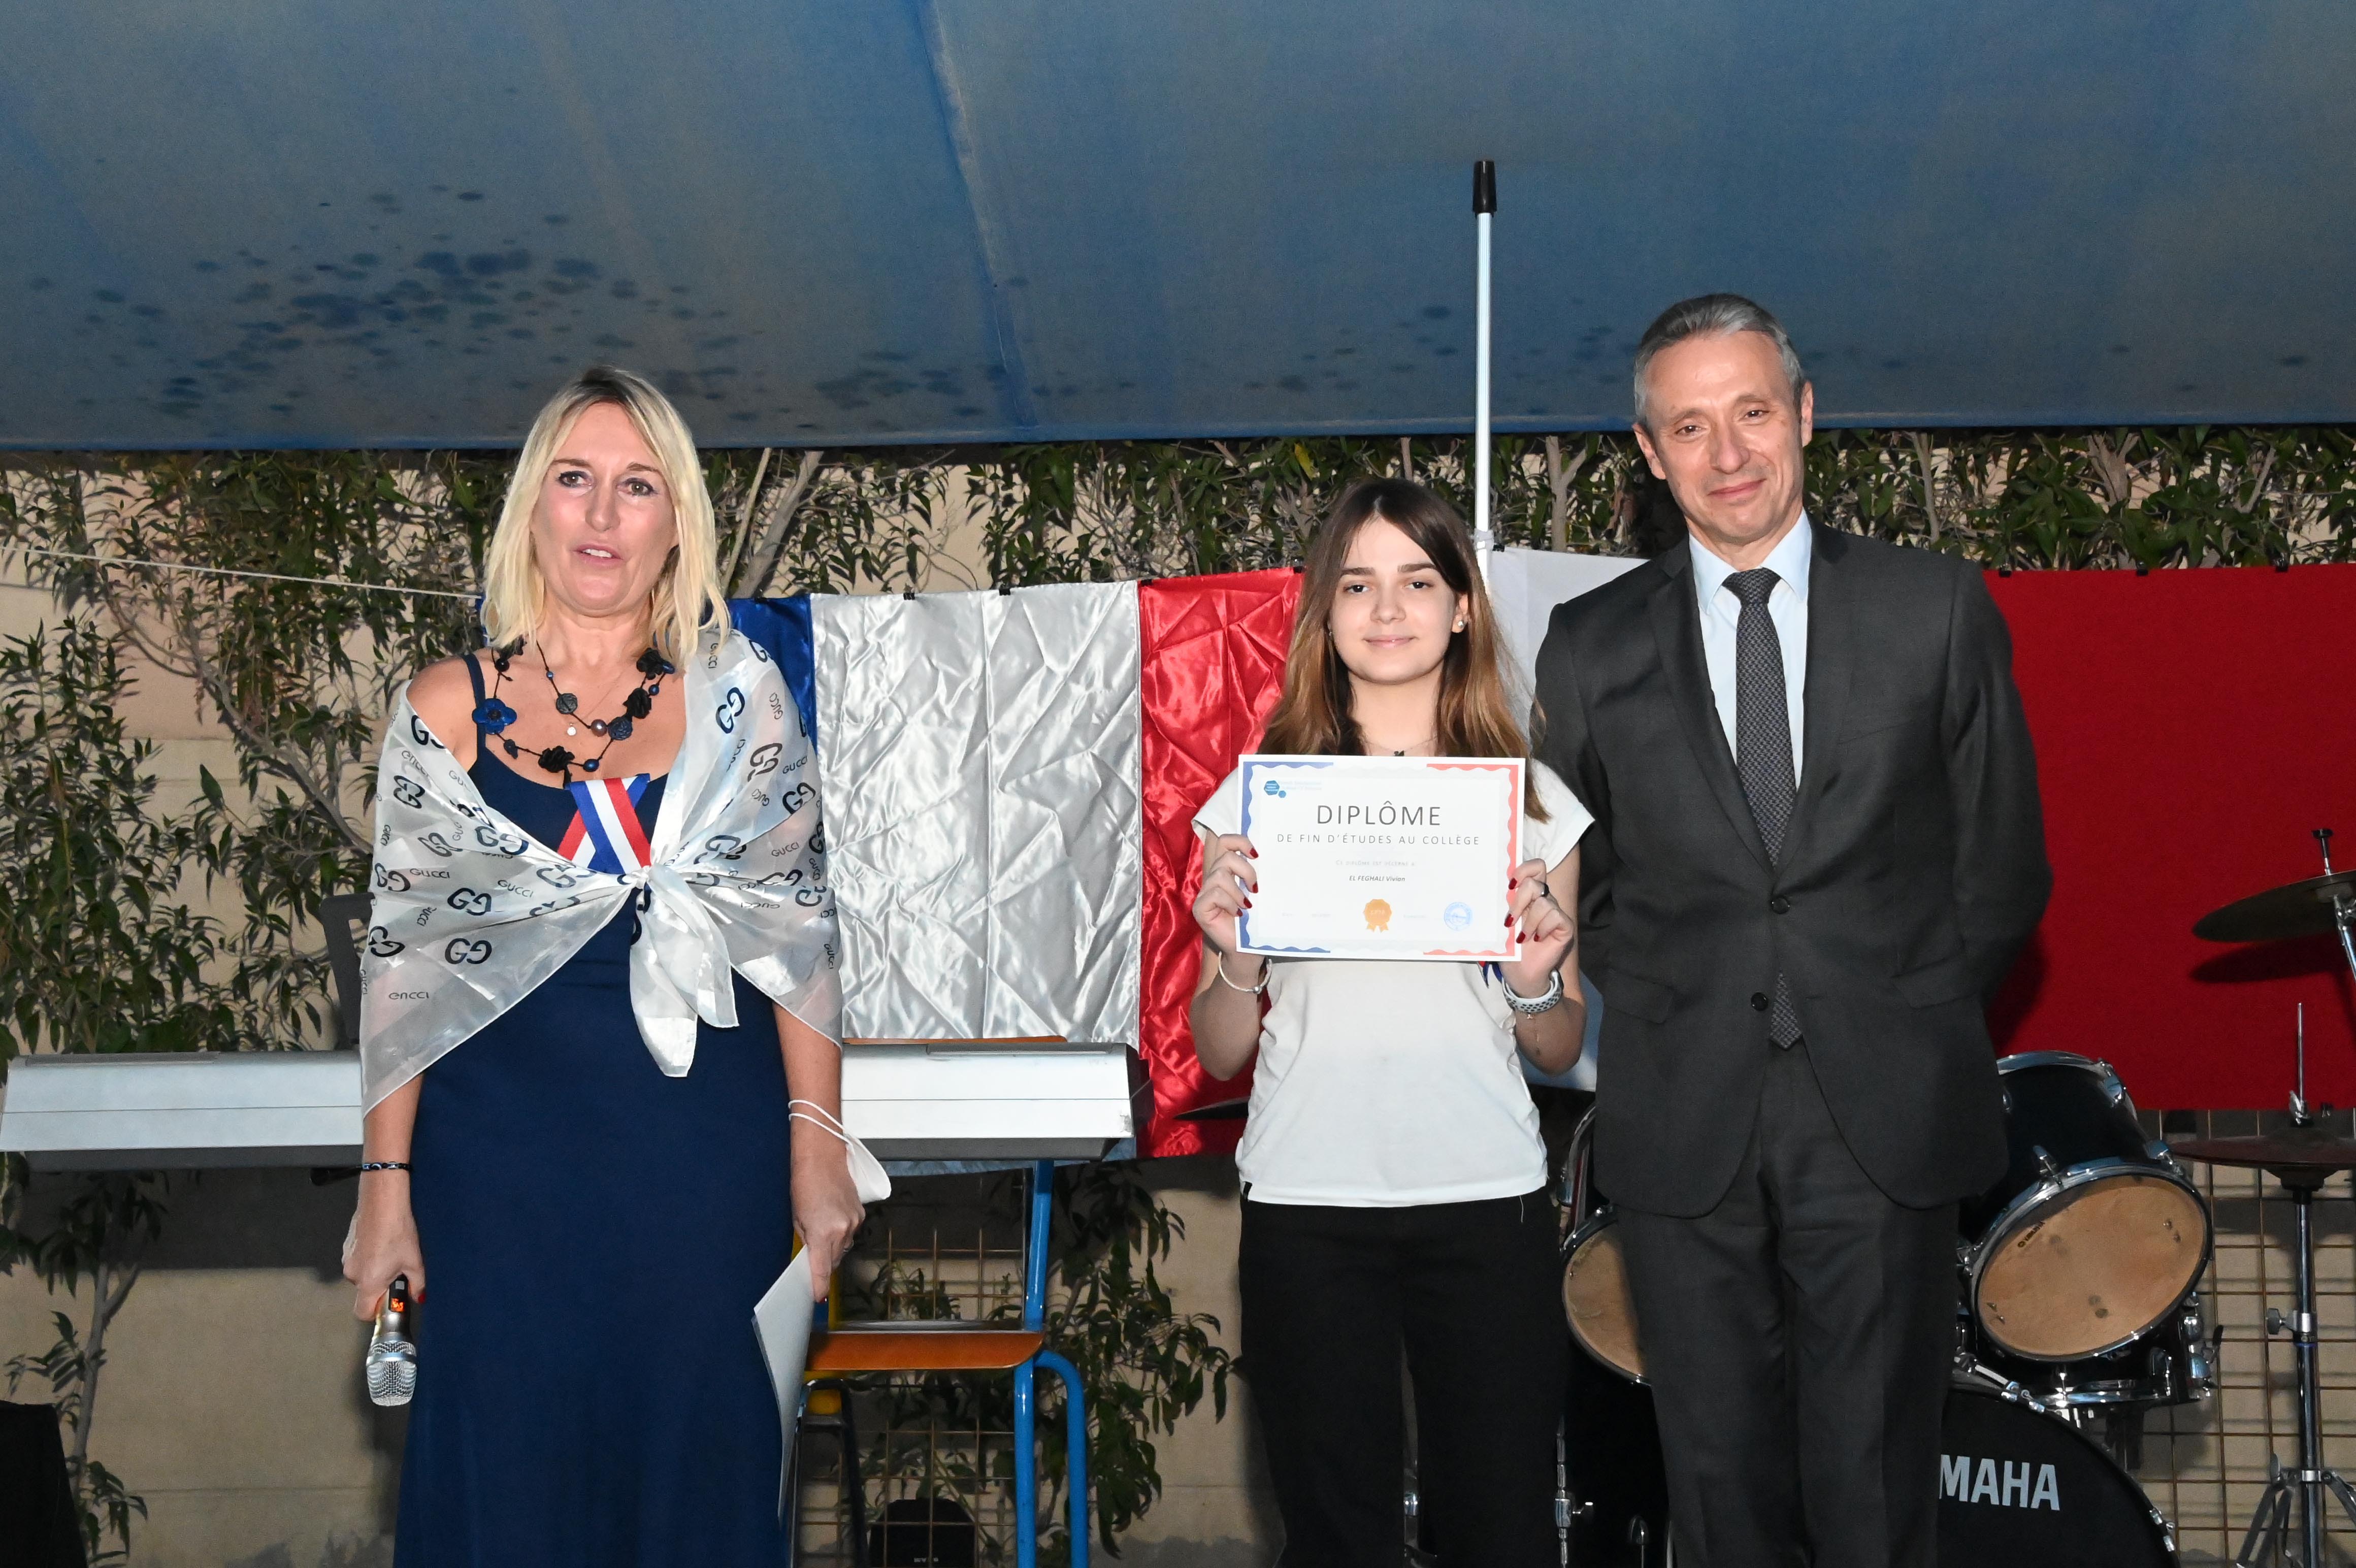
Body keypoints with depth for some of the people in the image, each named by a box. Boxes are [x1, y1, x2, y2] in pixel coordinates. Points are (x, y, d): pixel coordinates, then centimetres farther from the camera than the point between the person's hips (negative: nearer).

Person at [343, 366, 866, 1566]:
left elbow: (793, 928, 3)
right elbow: (404, 959, 3)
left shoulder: (738, 695, 2)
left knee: (696, 1464, 8)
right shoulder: (450, 707, 1)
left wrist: (819, 1144, -3)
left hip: (709, 1152, 1)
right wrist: (385, 1180, -1)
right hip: (505, 1155, 0)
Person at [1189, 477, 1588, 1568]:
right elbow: (1219, 1055, 5)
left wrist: (1538, 982, -8)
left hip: (1487, 1203, 1)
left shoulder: (1531, 800, 7)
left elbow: (1559, 1054, 12)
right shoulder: (1260, 794, 5)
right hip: (1309, 1207, 0)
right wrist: (1231, 958, -14)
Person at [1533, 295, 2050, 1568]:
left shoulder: (1939, 612, 4)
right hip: (1682, 1121, 1)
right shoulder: (1591, 648, 6)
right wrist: (1667, 1015, 5)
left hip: (1885, 1121, -1)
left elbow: (2002, 869, 8)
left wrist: (1903, 1021, 4)